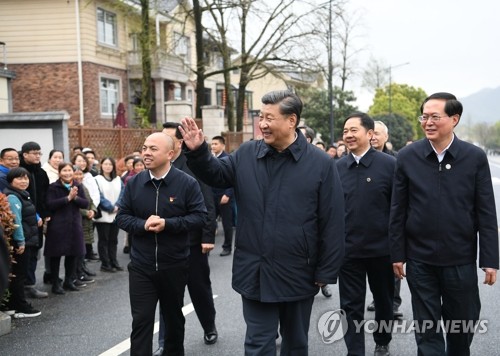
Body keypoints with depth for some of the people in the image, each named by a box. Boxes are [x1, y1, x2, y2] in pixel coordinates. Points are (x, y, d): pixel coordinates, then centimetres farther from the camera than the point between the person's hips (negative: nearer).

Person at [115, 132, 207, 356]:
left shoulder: (187, 183, -9)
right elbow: (122, 216, 4)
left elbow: (199, 216, -10)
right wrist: (143, 225, -17)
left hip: (175, 265, -1)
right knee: (141, 320, -2)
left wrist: (167, 224, -22)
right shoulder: (134, 183, 1)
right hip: (141, 266, 1)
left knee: (173, 316, 18)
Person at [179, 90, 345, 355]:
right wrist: (197, 152, -7)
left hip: (298, 274, -2)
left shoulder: (320, 164, -9)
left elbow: (332, 224, -8)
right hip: (254, 272, 2)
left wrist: (326, 272, -8)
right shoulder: (246, 155, 0)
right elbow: (216, 175, 13)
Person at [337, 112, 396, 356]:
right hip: (347, 249, 1)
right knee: (351, 306, 3)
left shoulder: (389, 164, -7)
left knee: (384, 300, 18)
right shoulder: (337, 167, 2)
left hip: (382, 248, -1)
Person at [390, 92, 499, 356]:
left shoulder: (475, 157, -4)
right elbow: (398, 211, 1)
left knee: (462, 326, 14)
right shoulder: (407, 157, -3)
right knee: (427, 330, 6)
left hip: (461, 260, 0)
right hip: (420, 260, 0)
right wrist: (397, 254, 0)